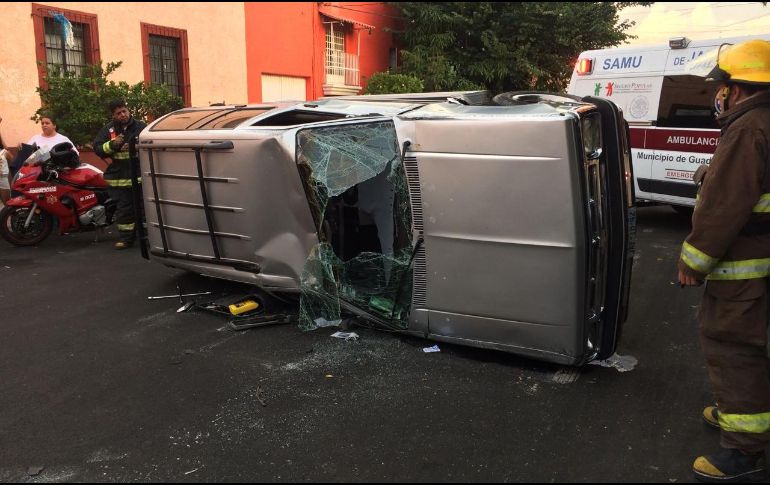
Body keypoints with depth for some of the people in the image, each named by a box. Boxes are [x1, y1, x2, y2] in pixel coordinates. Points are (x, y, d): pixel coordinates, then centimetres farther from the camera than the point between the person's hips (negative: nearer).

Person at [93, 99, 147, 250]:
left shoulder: (140, 127, 2)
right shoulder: (108, 129, 7)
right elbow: (97, 148, 3)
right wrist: (111, 144, -15)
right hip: (118, 176, 1)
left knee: (142, 207, 5)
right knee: (123, 209, 4)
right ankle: (126, 237, 12)